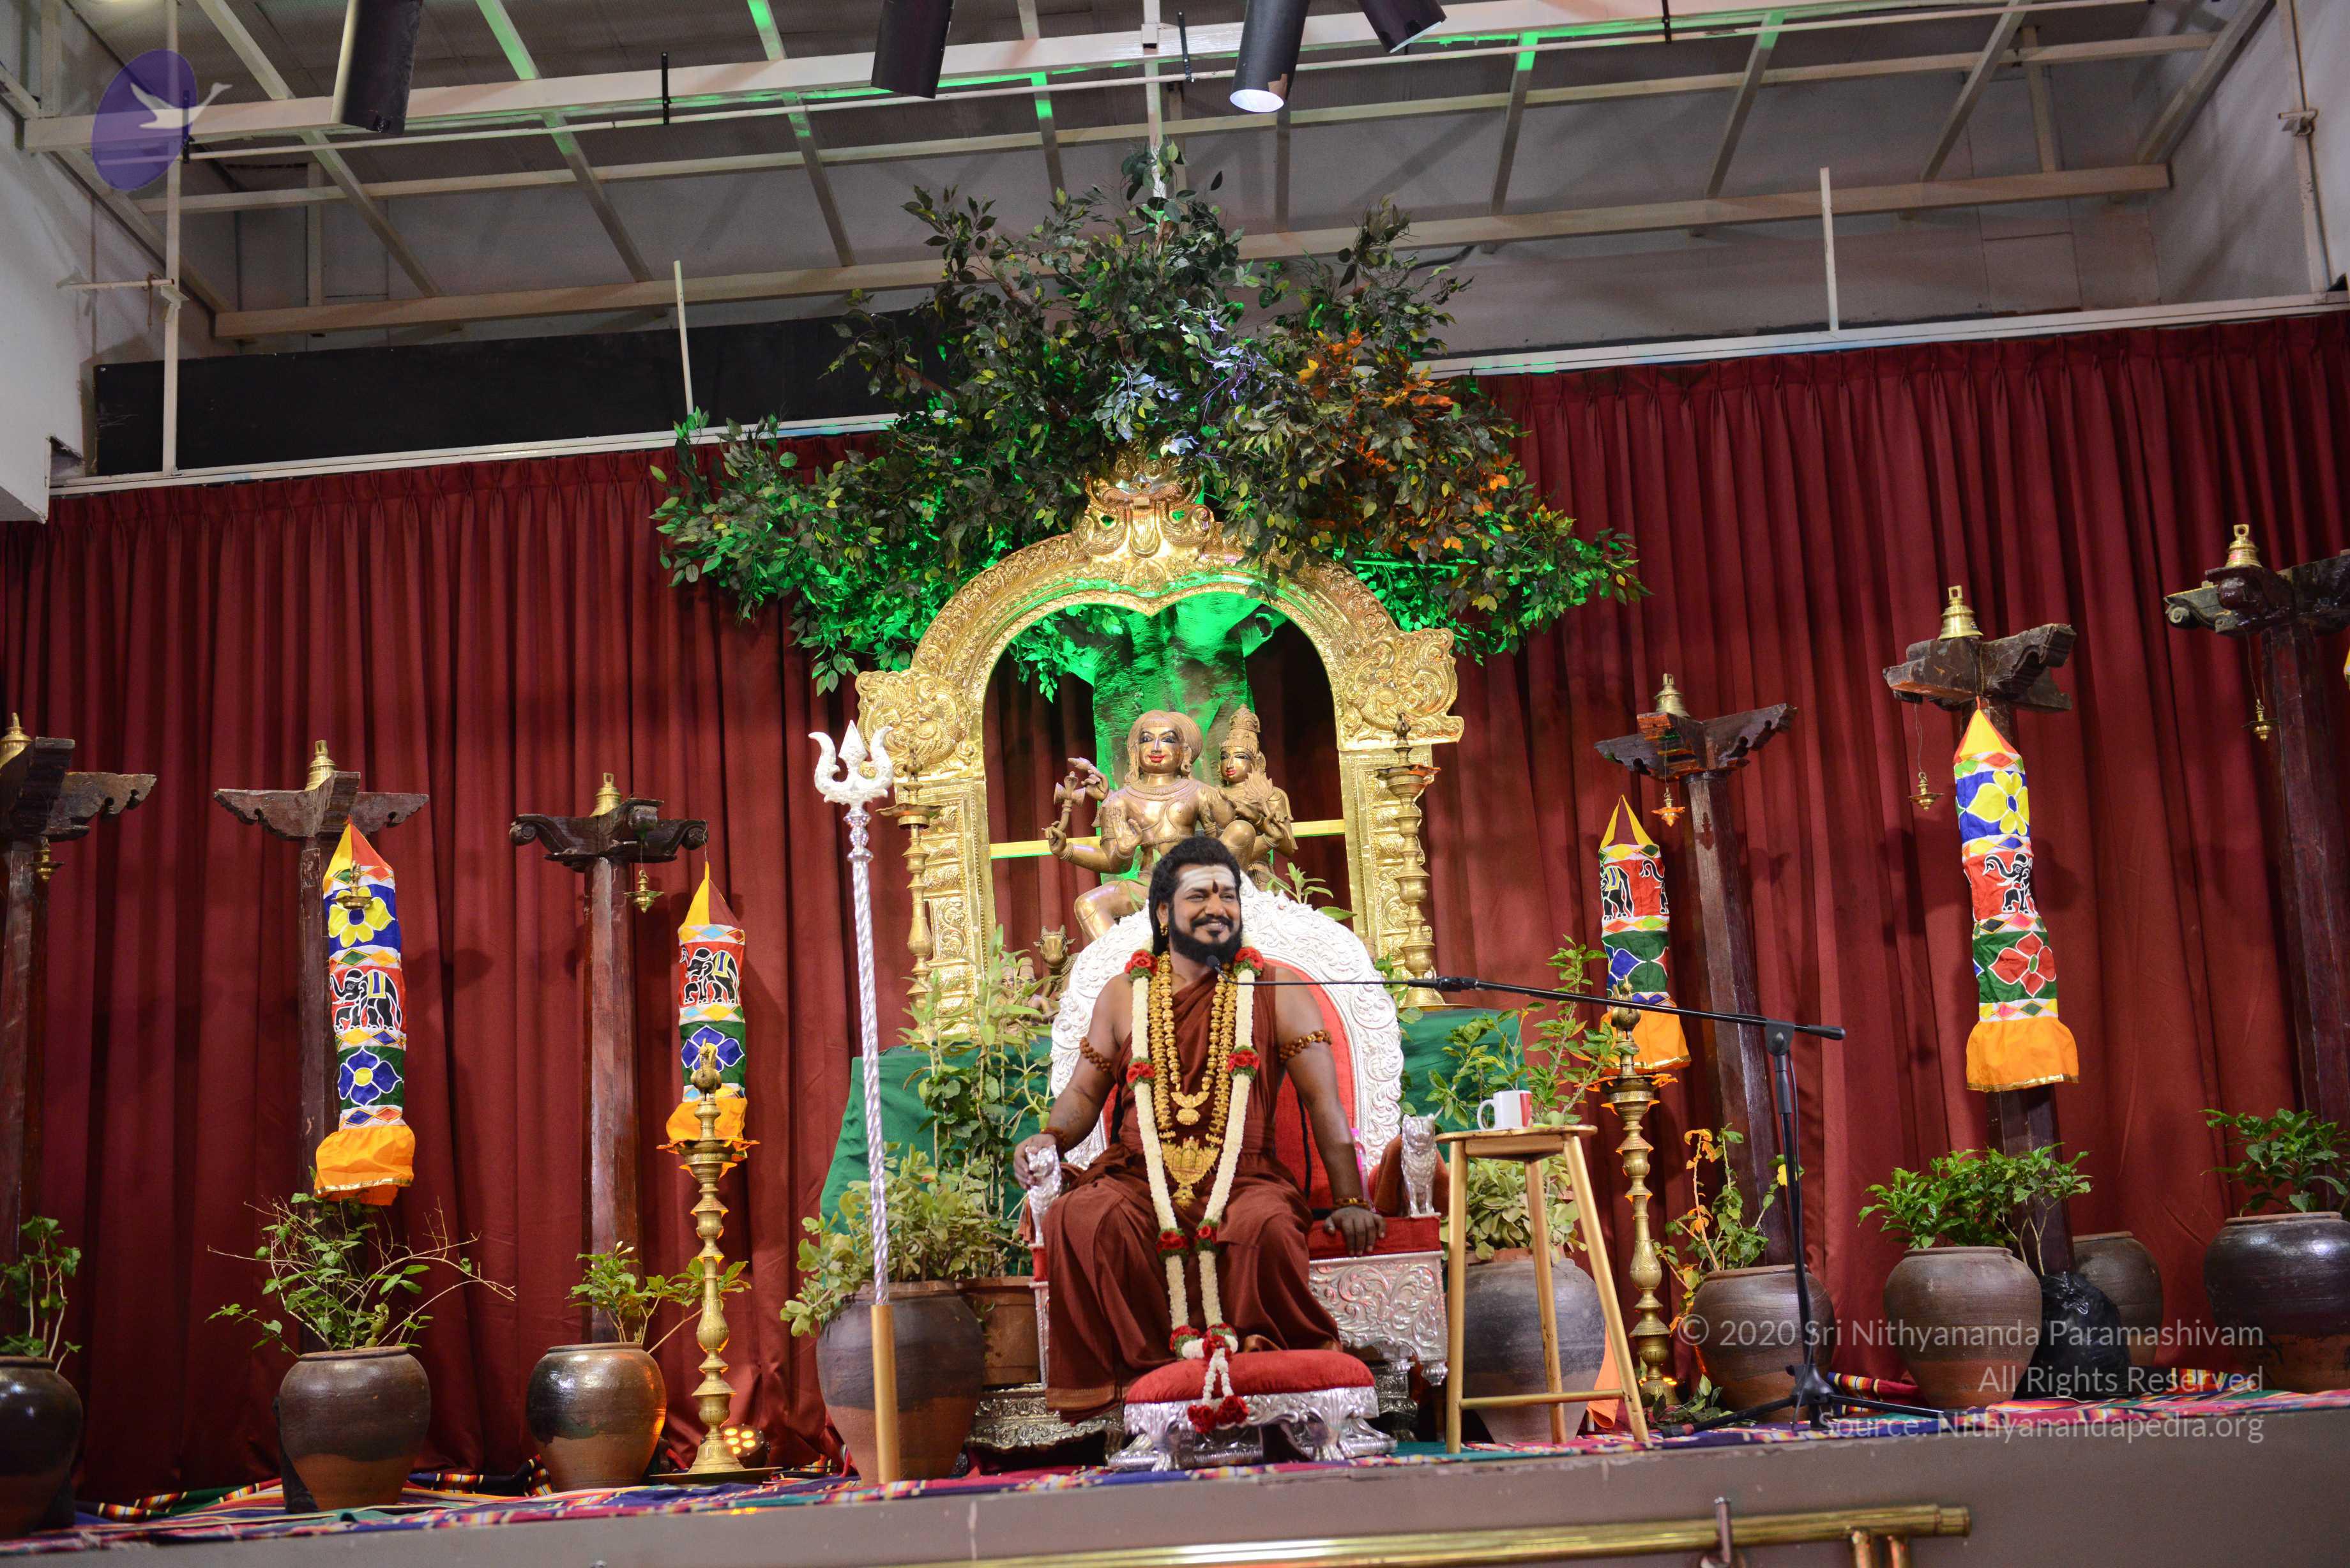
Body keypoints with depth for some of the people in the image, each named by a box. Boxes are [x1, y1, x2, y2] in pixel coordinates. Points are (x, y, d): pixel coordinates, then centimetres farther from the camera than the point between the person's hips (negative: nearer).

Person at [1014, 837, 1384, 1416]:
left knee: (1268, 1224, -36)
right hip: (1139, 1179, 2)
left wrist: (1350, 1200, -5)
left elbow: (1322, 1097, 4)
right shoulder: (1123, 995, 14)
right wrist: (1052, 1137, -6)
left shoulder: (1276, 990, 8)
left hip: (1243, 1178, -1)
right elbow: (1084, 1092, 17)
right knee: (1082, 1218, -31)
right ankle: (1147, 1367, -17)